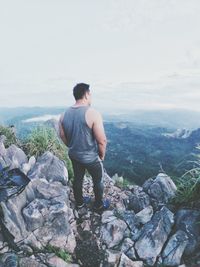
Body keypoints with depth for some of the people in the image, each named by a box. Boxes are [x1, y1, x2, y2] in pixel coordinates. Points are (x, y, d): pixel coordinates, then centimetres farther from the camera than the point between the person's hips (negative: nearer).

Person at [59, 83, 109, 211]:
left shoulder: (65, 114, -5)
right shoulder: (93, 113, -24)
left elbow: (62, 135, 5)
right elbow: (102, 140, -23)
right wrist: (102, 155, -6)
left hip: (73, 155, 6)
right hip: (91, 157, -5)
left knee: (78, 178, 25)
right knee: (98, 180, 18)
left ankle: (79, 202, 45)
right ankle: (99, 205, 39)